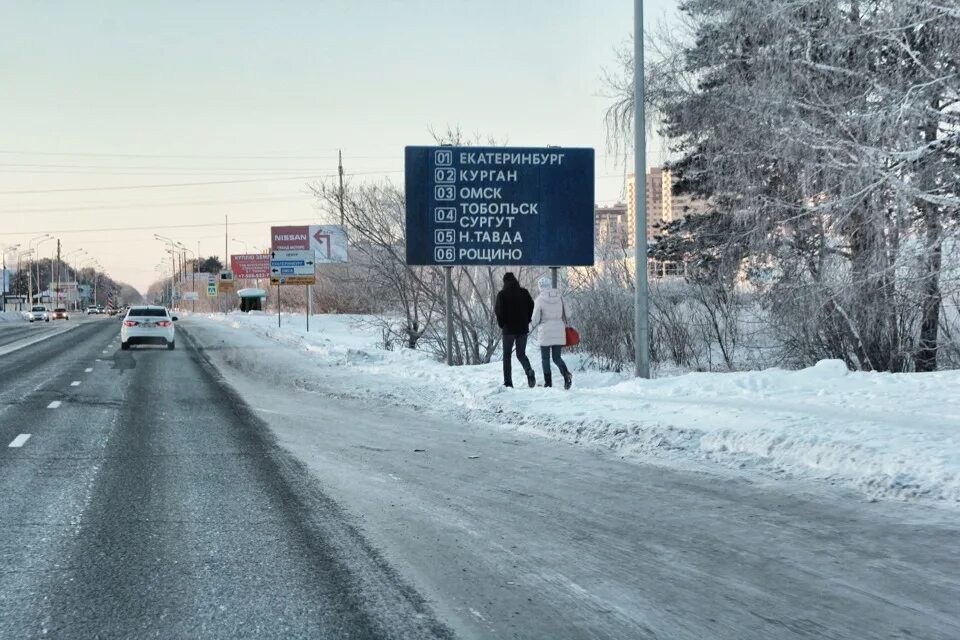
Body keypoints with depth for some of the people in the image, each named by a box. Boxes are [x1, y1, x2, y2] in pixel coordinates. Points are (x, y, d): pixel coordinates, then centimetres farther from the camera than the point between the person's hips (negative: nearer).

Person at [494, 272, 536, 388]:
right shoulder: (524, 292, 4)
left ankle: (508, 382, 2)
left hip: (509, 329, -3)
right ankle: (529, 371, -17)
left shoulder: (502, 294, -6)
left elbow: (499, 311, -11)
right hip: (523, 328, 3)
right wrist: (527, 321, 11)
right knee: (521, 354, 13)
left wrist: (501, 324, 4)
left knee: (507, 355, 9)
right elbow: (532, 307, 1)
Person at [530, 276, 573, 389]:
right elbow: (565, 314, 6)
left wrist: (530, 328, 14)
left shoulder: (540, 300, -9)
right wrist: (564, 326, 21)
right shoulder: (559, 297, 2)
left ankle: (548, 383, 4)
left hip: (546, 332, -4)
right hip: (559, 332, 4)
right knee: (557, 357, 11)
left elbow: (535, 319, -4)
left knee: (545, 358, 8)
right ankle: (566, 374, -17)